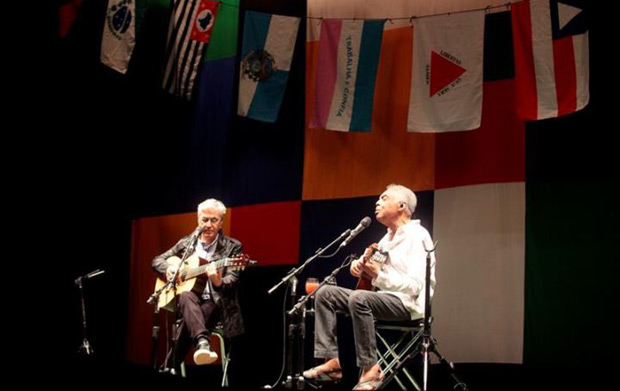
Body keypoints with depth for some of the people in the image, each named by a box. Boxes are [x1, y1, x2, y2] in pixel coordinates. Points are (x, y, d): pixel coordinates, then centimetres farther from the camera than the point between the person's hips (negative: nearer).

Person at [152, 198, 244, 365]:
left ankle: (172, 363, -32)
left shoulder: (232, 247, 3)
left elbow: (232, 281, -8)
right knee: (186, 296, -35)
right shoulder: (185, 243, 14)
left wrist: (218, 282, -33)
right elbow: (157, 260, 19)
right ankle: (203, 342, -58)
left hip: (215, 303, -2)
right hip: (191, 300, 2)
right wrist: (168, 269, -6)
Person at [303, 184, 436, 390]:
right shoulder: (389, 237, 17)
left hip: (408, 305, -10)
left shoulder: (416, 236, -12)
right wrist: (359, 263, 4)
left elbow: (415, 286, -21)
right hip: (383, 297, 10)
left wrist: (380, 275, -29)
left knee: (359, 299, -36)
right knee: (325, 293, 1)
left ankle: (370, 369, -29)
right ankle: (331, 361, -10)